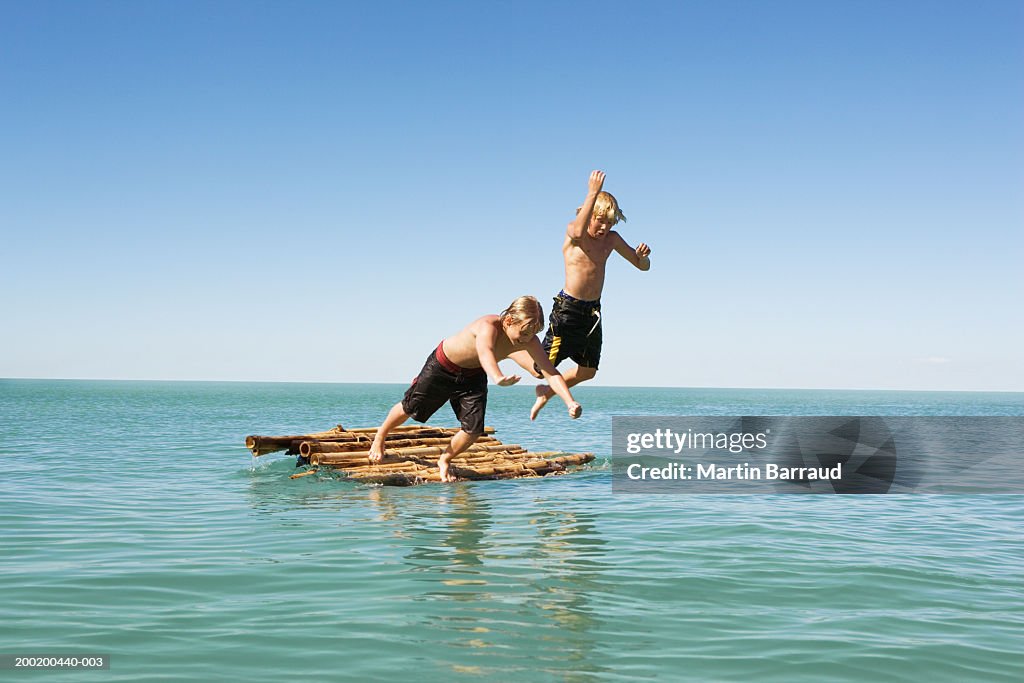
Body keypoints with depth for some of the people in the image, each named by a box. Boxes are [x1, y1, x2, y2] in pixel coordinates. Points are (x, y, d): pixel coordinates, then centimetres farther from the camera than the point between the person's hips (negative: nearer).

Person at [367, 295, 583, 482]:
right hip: (442, 366, -4)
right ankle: (379, 437, 42)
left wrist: (570, 402, -46)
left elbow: (550, 372, -31)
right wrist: (498, 378, -83)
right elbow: (485, 352, -63)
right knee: (411, 408, 12)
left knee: (474, 429, -8)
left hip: (473, 375, 5)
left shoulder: (529, 341, -25)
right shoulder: (489, 326, -41)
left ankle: (444, 460, 21)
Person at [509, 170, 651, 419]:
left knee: (588, 371, 14)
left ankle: (546, 392, 38)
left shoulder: (612, 239, 6)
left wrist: (642, 255, -14)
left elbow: (643, 266, 11)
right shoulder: (572, 232, -11)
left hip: (593, 310, 7)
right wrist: (593, 193, -40)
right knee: (541, 369, -6)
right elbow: (579, 232, -38)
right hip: (568, 308, -6)